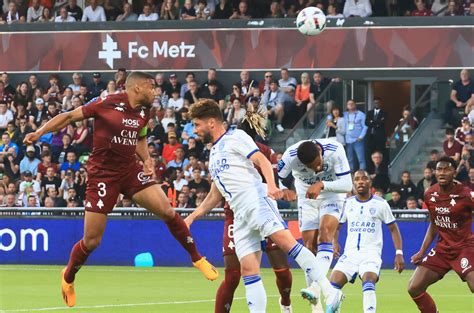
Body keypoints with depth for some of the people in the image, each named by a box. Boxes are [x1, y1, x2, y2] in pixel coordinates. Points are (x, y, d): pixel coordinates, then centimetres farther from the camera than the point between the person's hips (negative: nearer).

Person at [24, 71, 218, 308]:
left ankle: (197, 259, 7)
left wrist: (146, 159, 4)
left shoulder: (144, 112, 4)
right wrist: (39, 132, -16)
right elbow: (70, 116, -7)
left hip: (130, 170, 5)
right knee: (91, 241, -3)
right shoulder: (107, 103, -14)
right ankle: (68, 277, 26)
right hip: (103, 174, -5)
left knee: (167, 211, -12)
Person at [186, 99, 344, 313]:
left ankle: (330, 292, -32)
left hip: (257, 201, -8)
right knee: (248, 269, -4)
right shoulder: (214, 153, 30)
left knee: (286, 242, -25)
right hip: (240, 215, 8)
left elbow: (262, 161, -8)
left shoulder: (235, 137, 6)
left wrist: (271, 185, -25)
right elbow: (215, 196, 37)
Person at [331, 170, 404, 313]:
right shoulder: (347, 203, 10)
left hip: (371, 254, -3)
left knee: (368, 284, -28)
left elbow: (393, 229, 7)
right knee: (333, 284, -12)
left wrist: (399, 253, -2)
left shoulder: (380, 204, 2)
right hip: (350, 253, 3)